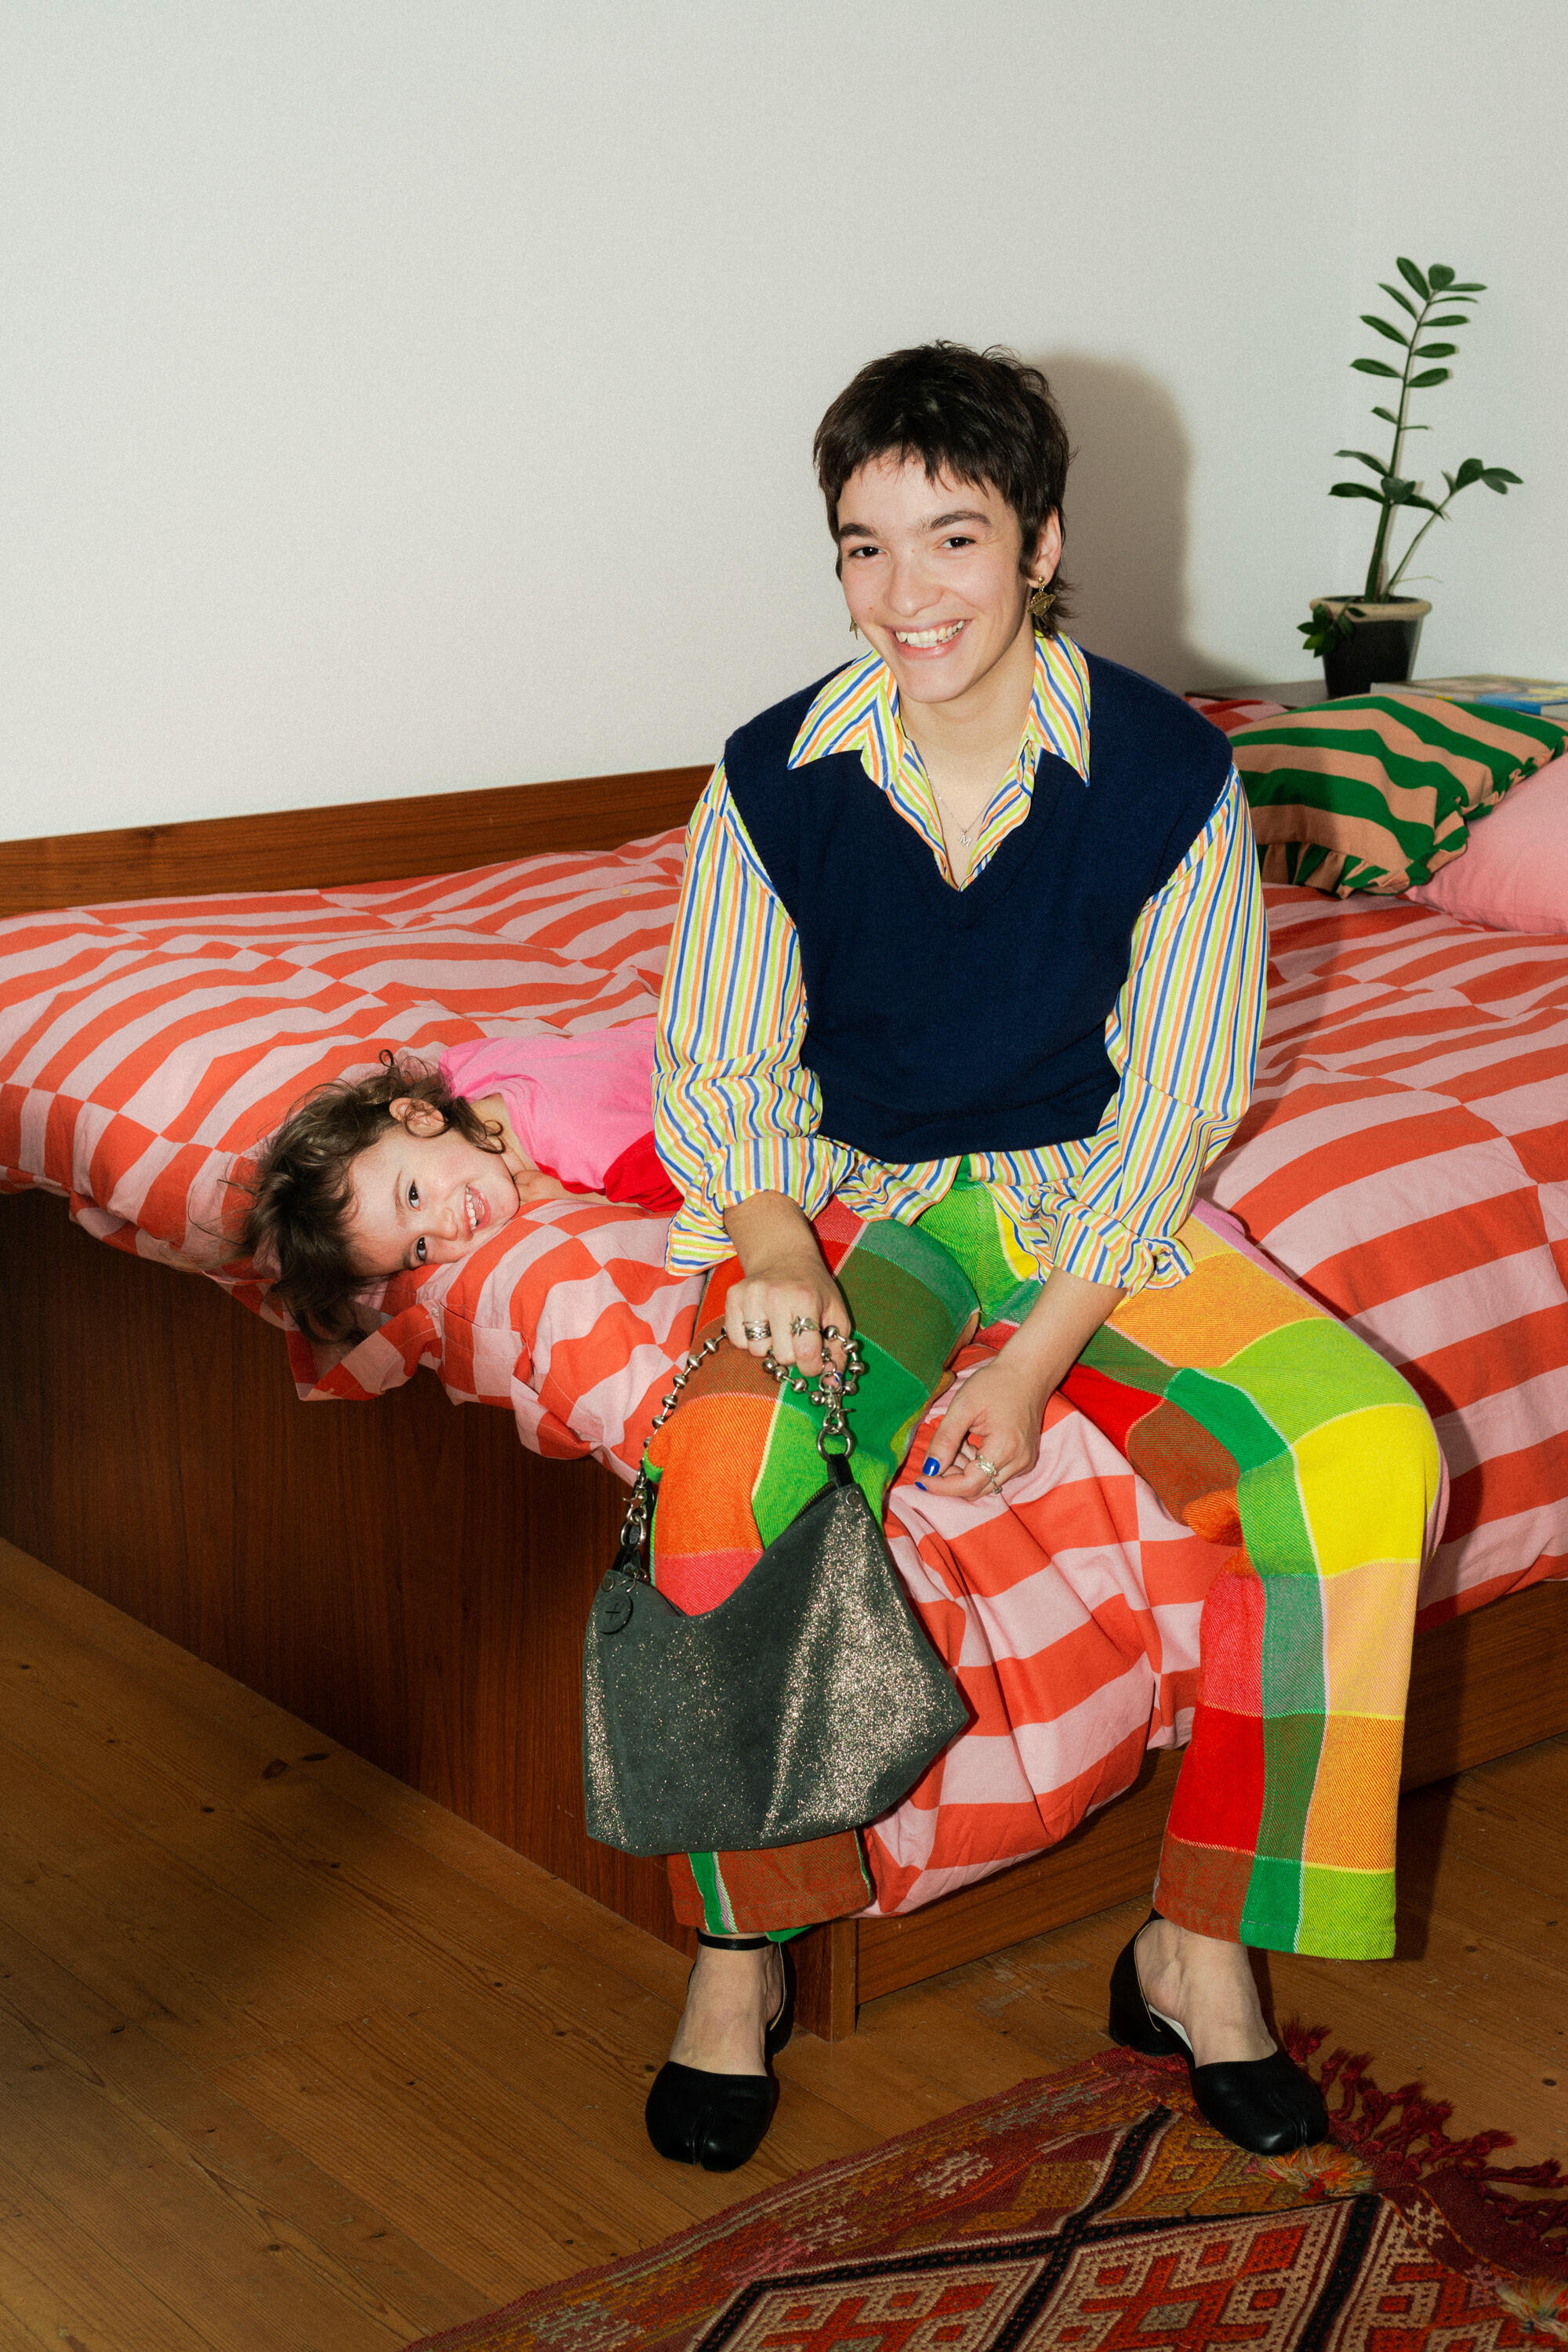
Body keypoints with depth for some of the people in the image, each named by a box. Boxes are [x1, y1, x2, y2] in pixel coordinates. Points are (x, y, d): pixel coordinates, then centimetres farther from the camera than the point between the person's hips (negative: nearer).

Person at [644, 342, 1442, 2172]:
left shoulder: (1170, 773, -10)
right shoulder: (775, 780, -8)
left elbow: (1177, 1097, -7)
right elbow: (721, 1071, 1)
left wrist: (1036, 1355, -17)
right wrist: (772, 1244, -21)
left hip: (1098, 1200, 1)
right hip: (859, 1200, 0)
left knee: (1371, 1458, -24)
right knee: (721, 1482, -32)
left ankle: (1198, 1947, -6)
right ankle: (742, 1950, -7)